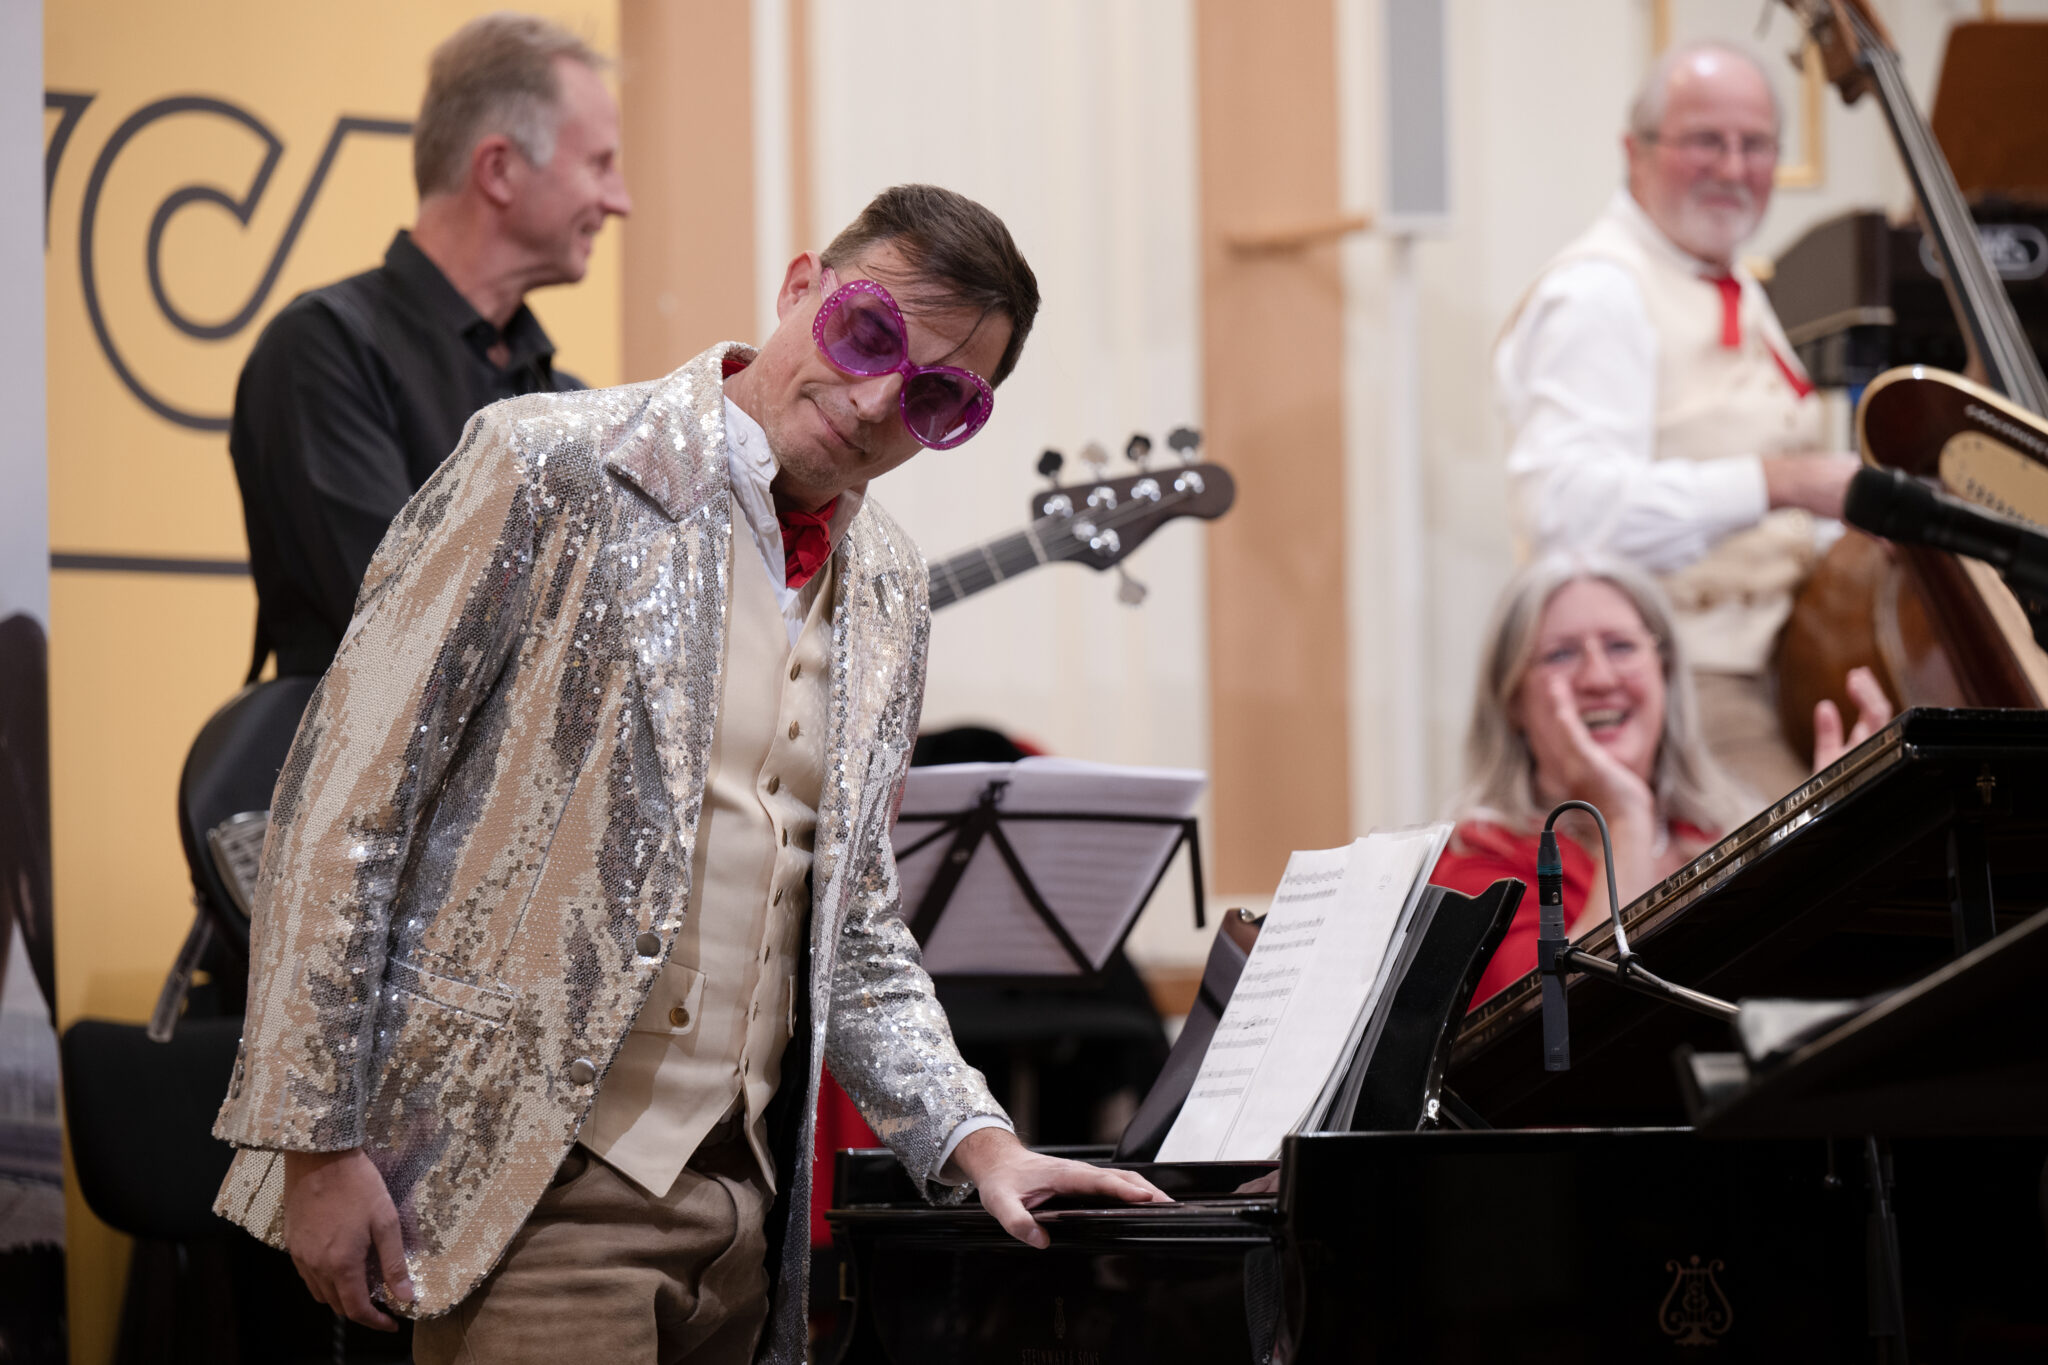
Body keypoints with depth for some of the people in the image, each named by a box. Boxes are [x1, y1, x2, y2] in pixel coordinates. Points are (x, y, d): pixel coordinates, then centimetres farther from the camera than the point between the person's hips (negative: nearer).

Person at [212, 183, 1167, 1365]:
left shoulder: (890, 592, 15)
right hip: (541, 1181, -6)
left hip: (742, 1203, 7)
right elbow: (347, 794, -8)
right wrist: (318, 1139, -12)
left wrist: (972, 1137, 8)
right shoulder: (551, 470, -6)